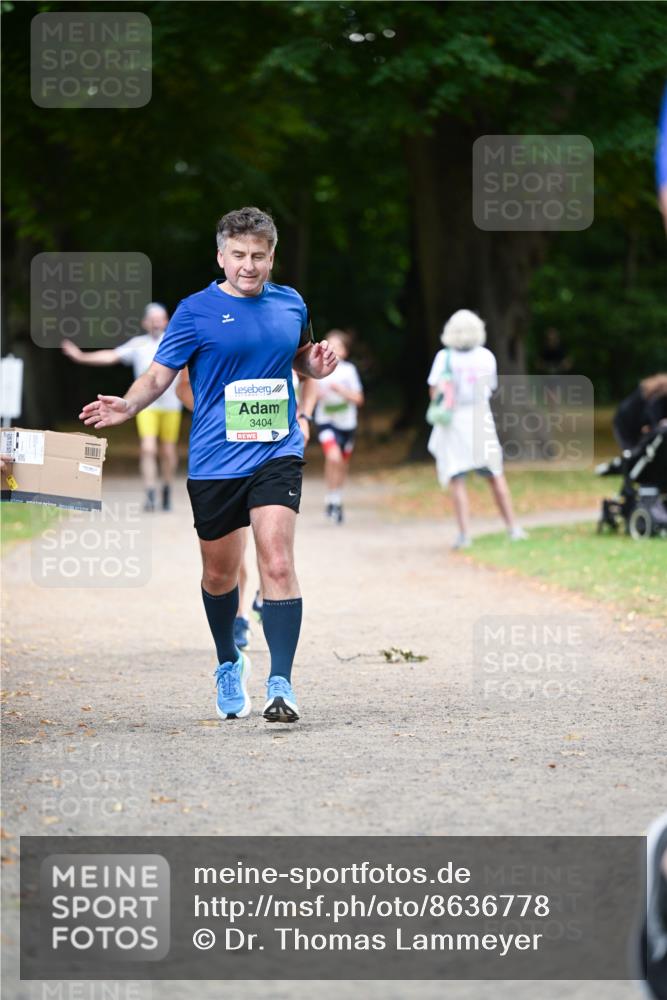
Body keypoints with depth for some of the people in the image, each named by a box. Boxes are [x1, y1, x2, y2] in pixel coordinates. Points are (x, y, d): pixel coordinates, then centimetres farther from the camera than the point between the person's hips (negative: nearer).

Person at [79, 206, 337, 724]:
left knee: (278, 563, -17)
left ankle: (281, 683, -16)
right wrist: (128, 405, -25)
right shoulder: (196, 311, -3)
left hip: (277, 455, 1)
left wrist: (317, 363, 0)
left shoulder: (291, 304, 7)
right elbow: (160, 373, -5)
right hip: (214, 463, -1)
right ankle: (229, 663, 38)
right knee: (219, 575, 11)